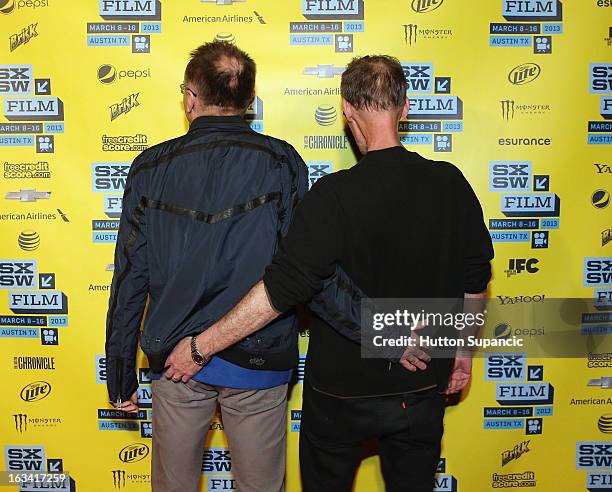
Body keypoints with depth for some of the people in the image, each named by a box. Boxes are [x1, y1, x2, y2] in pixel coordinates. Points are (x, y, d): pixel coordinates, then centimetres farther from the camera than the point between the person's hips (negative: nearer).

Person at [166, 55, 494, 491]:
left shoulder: (336, 195, -22)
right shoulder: (450, 184, -7)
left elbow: (283, 288, -24)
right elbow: (475, 279, 2)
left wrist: (202, 345, -15)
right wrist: (463, 347, 16)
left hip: (343, 390, -3)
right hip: (424, 389, 4)